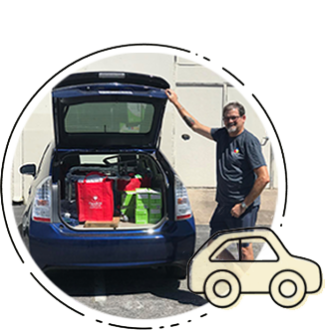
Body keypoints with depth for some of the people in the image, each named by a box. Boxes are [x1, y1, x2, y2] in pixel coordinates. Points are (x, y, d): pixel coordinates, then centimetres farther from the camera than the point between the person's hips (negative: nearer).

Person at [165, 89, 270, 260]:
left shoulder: (249, 141, -13)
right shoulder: (221, 135, 8)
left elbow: (264, 178, -17)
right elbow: (195, 126, 20)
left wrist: (244, 205, -15)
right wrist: (176, 103, 20)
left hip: (244, 207, -8)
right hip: (223, 205, 8)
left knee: (244, 248, 0)